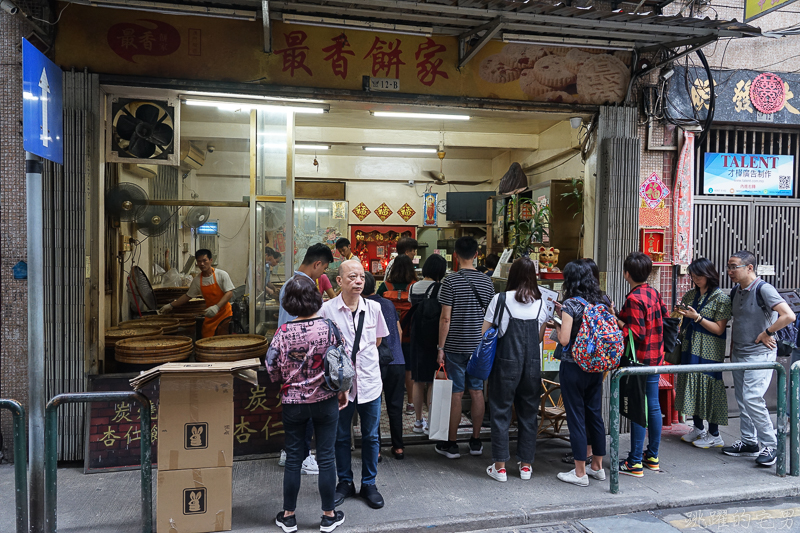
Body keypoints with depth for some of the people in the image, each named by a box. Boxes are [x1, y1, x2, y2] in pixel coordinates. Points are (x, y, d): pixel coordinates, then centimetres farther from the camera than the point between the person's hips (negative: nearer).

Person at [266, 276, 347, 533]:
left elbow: (271, 368, -7)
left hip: (293, 402, 0)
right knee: (326, 457, 10)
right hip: (326, 400, 0)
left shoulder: (284, 332, -12)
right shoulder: (329, 326, -11)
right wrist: (343, 391, 7)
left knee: (294, 458, 13)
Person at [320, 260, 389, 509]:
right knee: (341, 436, 13)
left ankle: (369, 484, 29)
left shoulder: (373, 307, -1)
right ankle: (345, 482, 32)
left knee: (371, 436, 12)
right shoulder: (327, 309, -9)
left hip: (369, 381, 2)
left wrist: (361, 354, 5)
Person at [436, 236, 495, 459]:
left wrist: (441, 347, -5)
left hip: (455, 346, -4)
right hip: (479, 346, 4)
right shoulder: (487, 281, 2)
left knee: (456, 394, 2)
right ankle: (476, 441, 21)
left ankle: (451, 444, 12)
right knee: (477, 392, 11)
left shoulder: (451, 281, -11)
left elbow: (445, 318, -12)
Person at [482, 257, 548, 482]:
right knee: (528, 412, 14)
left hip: (506, 362, -3)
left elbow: (485, 333, -6)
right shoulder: (541, 303, 2)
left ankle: (500, 466, 11)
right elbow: (540, 337, 11)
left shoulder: (501, 299, -8)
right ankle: (526, 464, 22)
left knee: (501, 412, 7)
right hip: (532, 364, 3)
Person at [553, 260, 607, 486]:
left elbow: (564, 339, -18)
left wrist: (557, 325, 1)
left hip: (573, 367, -7)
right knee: (595, 414, 15)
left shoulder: (571, 304, -15)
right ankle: (597, 466, 28)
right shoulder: (600, 302, 5)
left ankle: (580, 473, 11)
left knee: (576, 417, 2)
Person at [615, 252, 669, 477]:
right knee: (653, 406, 14)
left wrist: (617, 321, -16)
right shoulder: (654, 293, 7)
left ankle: (635, 463, 5)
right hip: (655, 358, 8)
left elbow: (637, 333, -22)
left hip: (639, 361, -8)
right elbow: (664, 317, 16)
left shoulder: (634, 299, -18)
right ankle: (652, 456, 26)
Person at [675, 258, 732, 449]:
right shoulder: (690, 295, 10)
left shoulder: (721, 298, -8)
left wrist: (697, 317, -19)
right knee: (692, 386, 10)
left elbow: (719, 329, -12)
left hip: (709, 352, -6)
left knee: (708, 388, -1)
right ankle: (698, 428, 25)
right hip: (690, 349, 6)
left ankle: (714, 435, 12)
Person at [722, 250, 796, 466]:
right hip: (739, 354, 8)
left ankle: (771, 446, 1)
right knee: (742, 399, 12)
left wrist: (767, 333, -16)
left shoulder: (763, 289, -15)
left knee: (752, 397, -14)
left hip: (760, 353, -8)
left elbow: (788, 316, -25)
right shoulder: (736, 291, 10)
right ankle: (749, 442, 23)